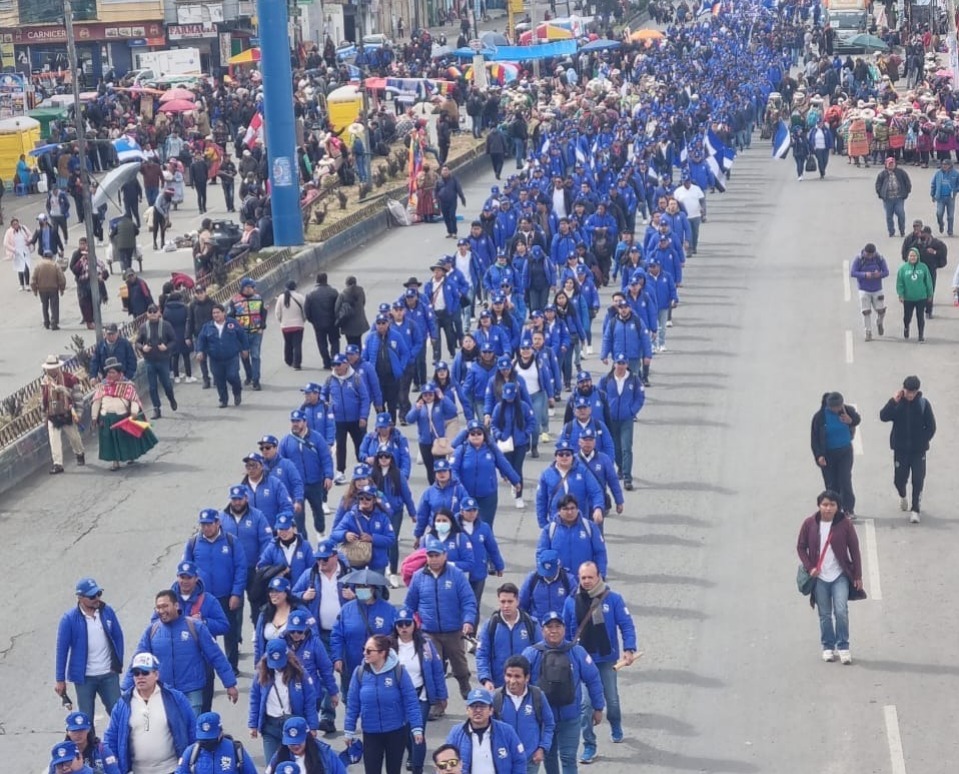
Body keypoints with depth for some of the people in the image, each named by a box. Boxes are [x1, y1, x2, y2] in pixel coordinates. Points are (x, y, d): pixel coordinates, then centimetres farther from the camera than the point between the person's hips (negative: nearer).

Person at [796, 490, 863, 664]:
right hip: (819, 577, 1)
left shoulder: (845, 524, -6)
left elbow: (854, 550, -1)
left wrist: (857, 575, -1)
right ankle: (828, 647, 18)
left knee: (841, 611, -11)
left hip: (840, 576, -1)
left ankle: (843, 647, 1)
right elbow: (801, 547, 5)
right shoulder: (810, 524, -3)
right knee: (824, 614, 7)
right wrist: (809, 567, -7)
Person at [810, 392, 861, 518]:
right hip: (828, 454, -1)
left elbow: (858, 419, 10)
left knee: (845, 480, -5)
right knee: (832, 484, 3)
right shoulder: (820, 417, -16)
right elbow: (815, 438, -10)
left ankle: (849, 509, 7)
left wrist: (851, 421, -14)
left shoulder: (847, 410, -10)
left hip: (845, 452, 1)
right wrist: (819, 455, -18)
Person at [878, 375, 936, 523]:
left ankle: (915, 509, 6)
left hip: (918, 450, -1)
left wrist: (923, 442, -8)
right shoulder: (897, 402, -5)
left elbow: (931, 426, -2)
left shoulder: (924, 403, -6)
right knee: (899, 478, 6)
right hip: (900, 449, 1)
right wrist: (893, 401, -24)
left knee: (918, 479, -4)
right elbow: (883, 416, -17)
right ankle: (902, 496, 39)